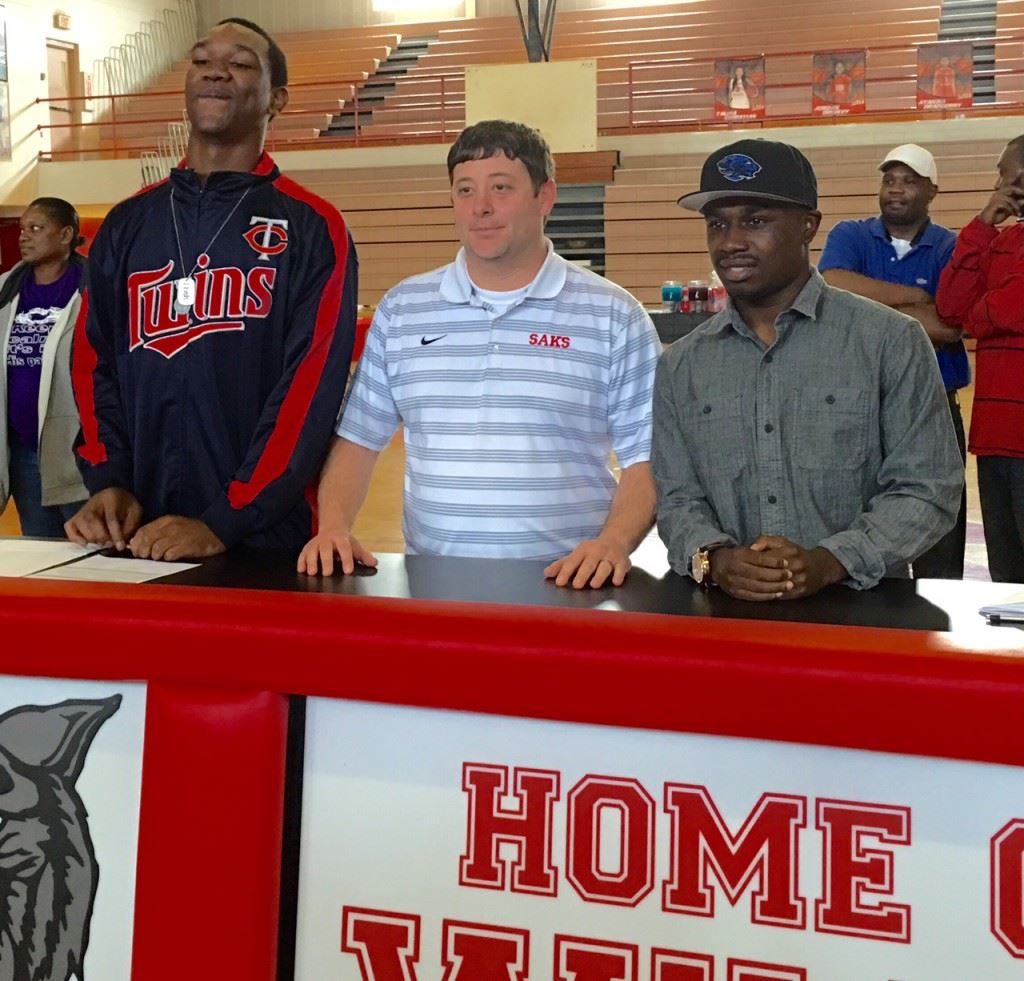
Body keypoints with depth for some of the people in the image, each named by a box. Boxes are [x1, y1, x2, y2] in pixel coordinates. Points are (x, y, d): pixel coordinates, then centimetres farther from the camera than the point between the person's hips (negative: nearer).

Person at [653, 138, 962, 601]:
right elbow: (678, 499, 9)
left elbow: (925, 489, -1)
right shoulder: (680, 366, 10)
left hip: (864, 612, -2)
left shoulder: (890, 342, 1)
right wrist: (714, 559, -11)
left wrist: (828, 563, -14)